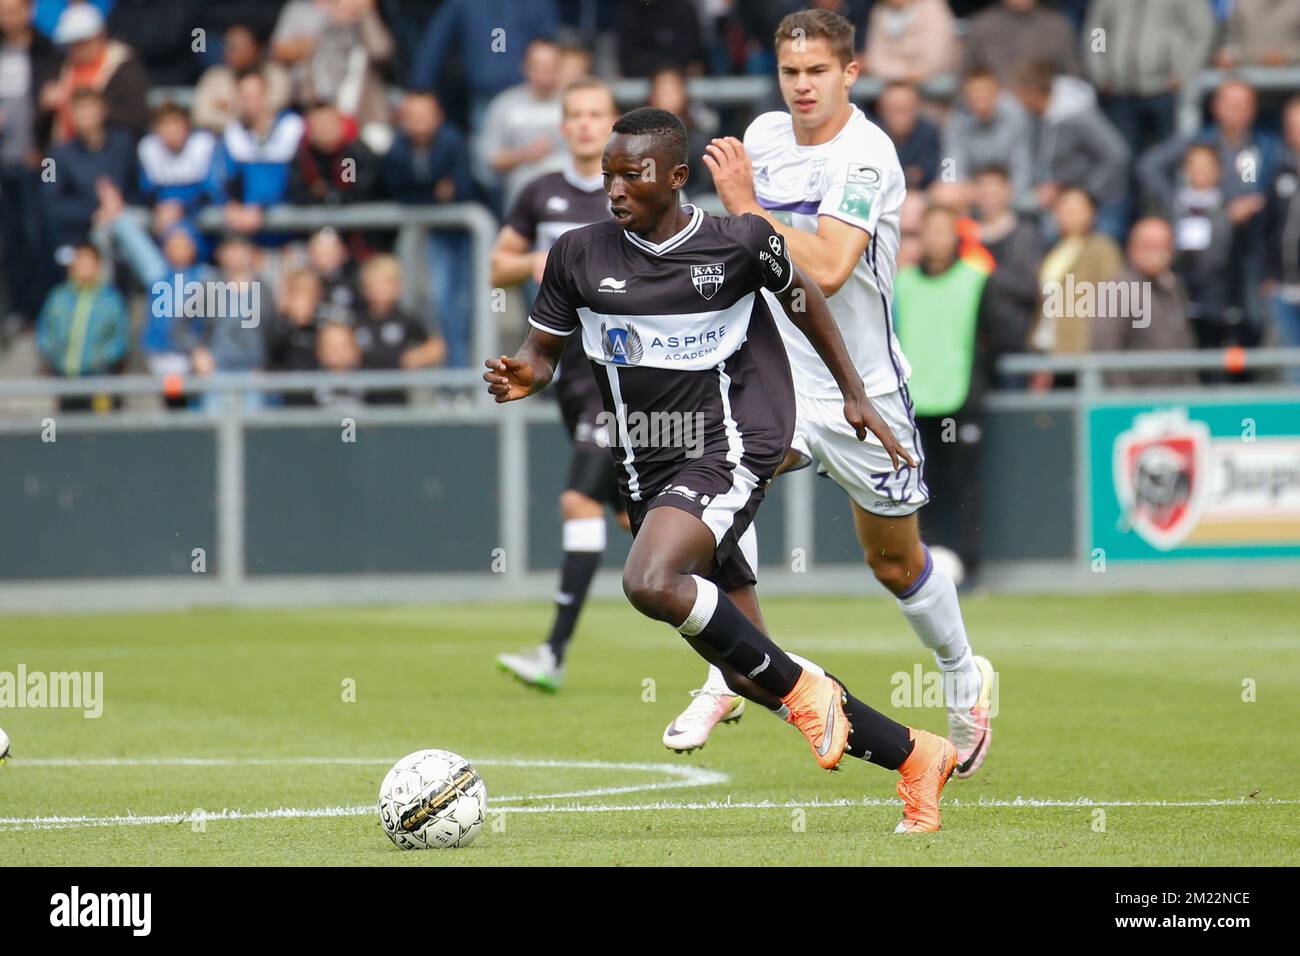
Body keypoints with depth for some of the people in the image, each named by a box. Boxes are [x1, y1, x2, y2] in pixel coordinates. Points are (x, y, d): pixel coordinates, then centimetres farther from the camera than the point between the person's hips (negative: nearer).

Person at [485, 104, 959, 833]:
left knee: (650, 582, -33)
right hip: (650, 473, 5)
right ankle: (915, 757, 20)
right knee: (750, 676, 5)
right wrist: (522, 376, -12)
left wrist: (854, 394, 15)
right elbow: (545, 349, 11)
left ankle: (803, 688, -15)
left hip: (729, 452, -5)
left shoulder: (739, 242, -5)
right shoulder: (581, 255, 2)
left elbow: (802, 299, 13)